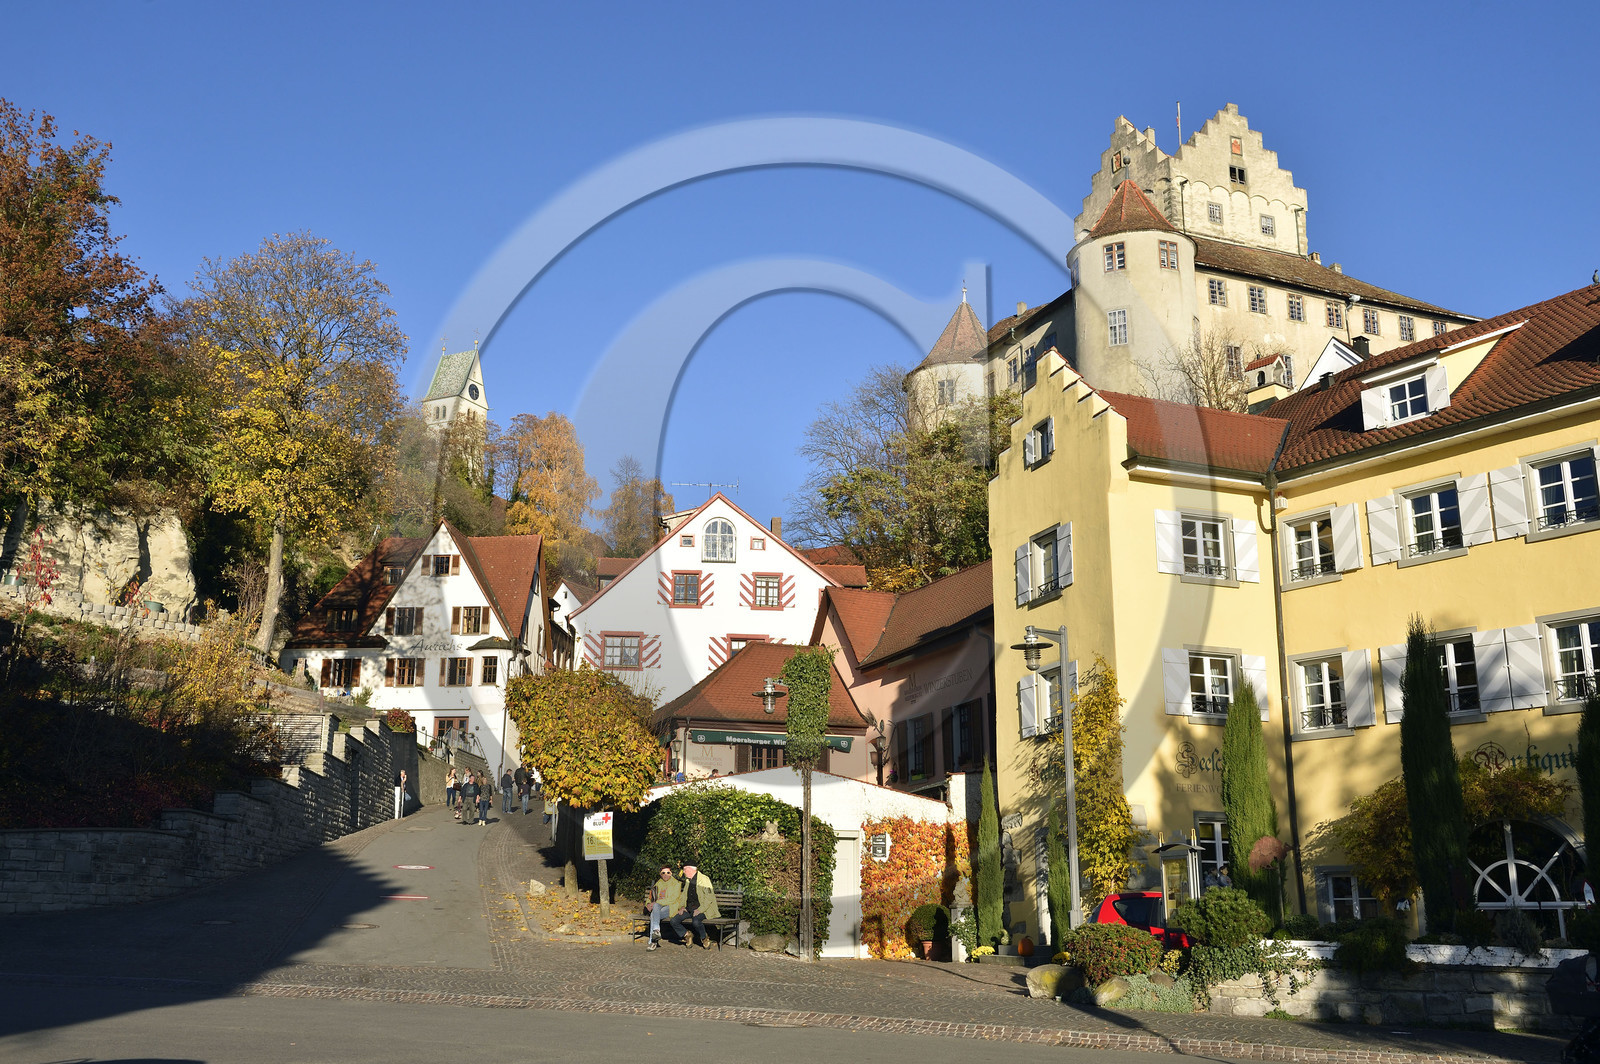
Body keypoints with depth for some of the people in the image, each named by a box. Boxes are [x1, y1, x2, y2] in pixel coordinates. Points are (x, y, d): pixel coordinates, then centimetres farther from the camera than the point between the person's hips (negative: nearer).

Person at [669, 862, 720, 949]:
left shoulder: (704, 879, -8)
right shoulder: (687, 881, 16)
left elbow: (709, 898, -15)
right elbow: (683, 896, 25)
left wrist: (700, 910, -22)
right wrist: (681, 906, 5)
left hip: (702, 909, -7)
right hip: (689, 909, 7)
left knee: (696, 921, -36)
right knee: (674, 921, -15)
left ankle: (705, 938, -8)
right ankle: (687, 934, 9)